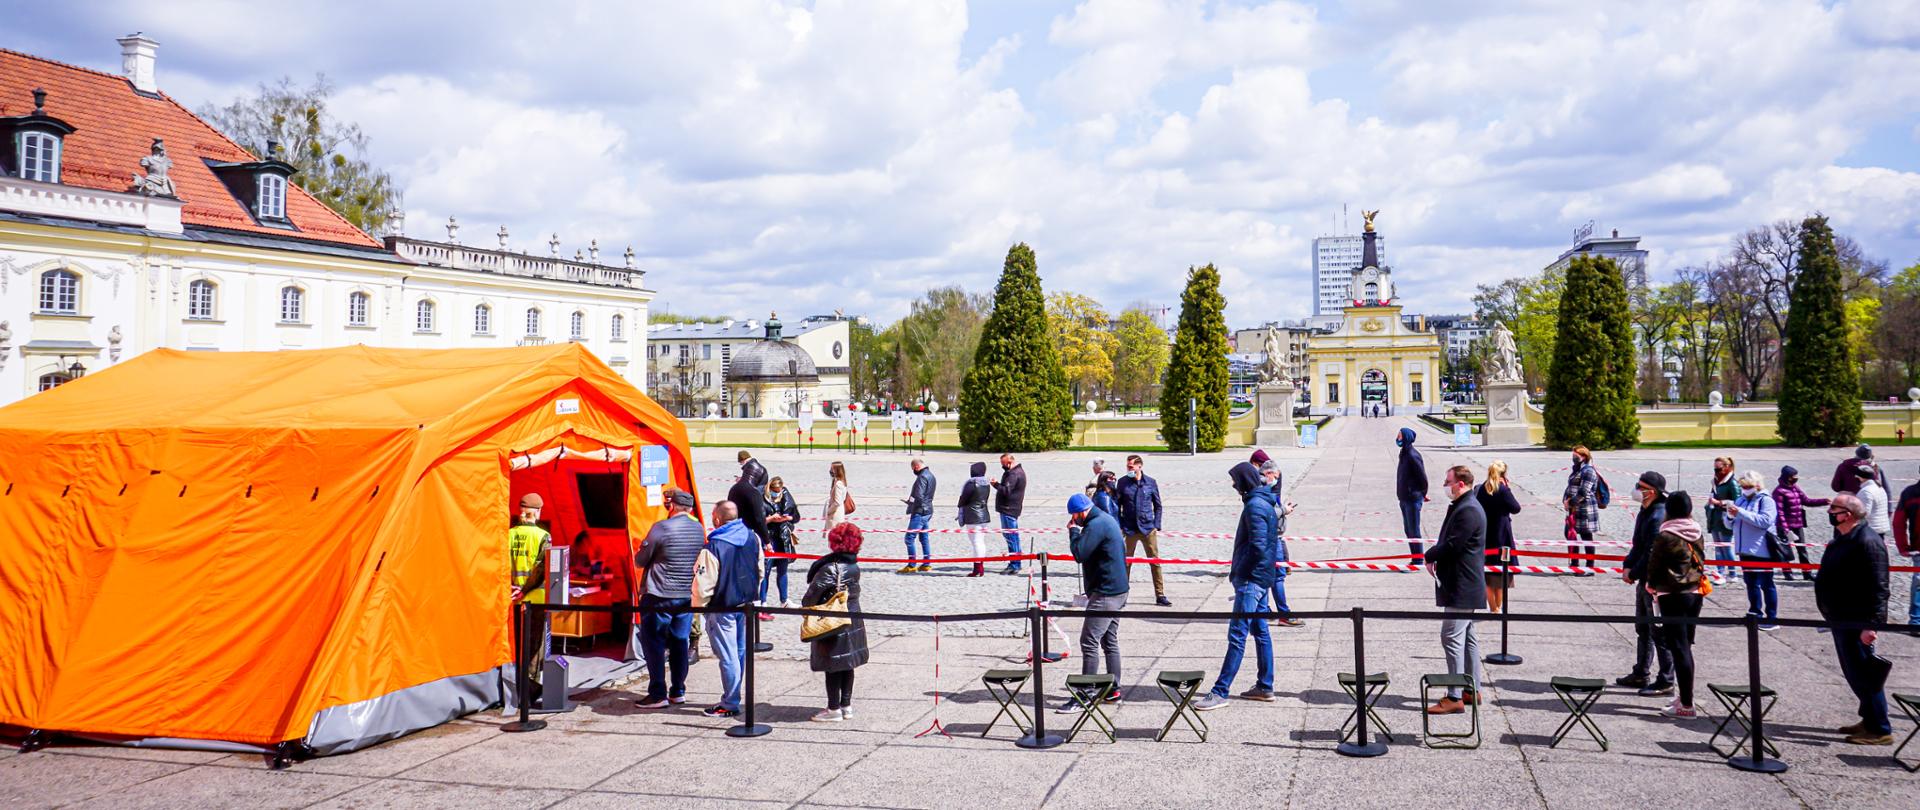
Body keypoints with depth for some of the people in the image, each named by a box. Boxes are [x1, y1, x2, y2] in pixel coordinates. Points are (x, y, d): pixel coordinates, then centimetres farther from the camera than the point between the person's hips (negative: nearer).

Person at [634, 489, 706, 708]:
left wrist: (639, 553, 14)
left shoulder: (661, 528, -14)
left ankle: (658, 695, 3)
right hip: (687, 596, 6)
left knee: (653, 644, 3)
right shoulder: (699, 529, 4)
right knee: (680, 643, 14)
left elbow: (640, 561, -8)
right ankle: (678, 691, 20)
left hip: (659, 597, -6)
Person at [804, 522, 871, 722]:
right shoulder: (854, 566, 3)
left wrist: (806, 608, 0)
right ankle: (846, 706, 22)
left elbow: (813, 593, -18)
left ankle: (834, 709, 6)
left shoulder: (830, 568, -21)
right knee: (847, 665, 14)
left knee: (833, 667, 1)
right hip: (853, 621, 8)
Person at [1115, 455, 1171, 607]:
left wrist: (1157, 526, 1)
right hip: (1129, 530, 0)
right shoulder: (1122, 483, 0)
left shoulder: (1151, 482, 2)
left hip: (1148, 529, 0)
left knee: (1155, 562, 1)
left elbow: (1157, 506, 9)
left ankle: (1160, 596, 7)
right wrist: (1120, 526, -4)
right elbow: (1117, 506, 4)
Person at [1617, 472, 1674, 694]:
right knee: (1643, 628, 19)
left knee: (1659, 632, -3)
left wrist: (1633, 573, -12)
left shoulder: (1659, 516, -20)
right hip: (1644, 579, 10)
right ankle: (1641, 674, 31)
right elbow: (1637, 544, 17)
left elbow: (1652, 553, -21)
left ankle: (1665, 682, 5)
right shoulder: (1645, 512, 11)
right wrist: (1627, 566, 4)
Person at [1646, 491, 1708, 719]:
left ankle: (1686, 705, -4)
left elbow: (1654, 566, -6)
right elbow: (1700, 561, 13)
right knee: (1686, 646, 16)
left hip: (1672, 595, -7)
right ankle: (1685, 695, 25)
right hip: (1695, 593, 7)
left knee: (1678, 649, -4)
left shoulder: (1665, 536, -14)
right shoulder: (1697, 534, 5)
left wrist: (1652, 586, 12)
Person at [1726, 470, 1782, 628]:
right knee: (1751, 583, 16)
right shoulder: (1740, 500, 13)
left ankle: (1772, 618, 4)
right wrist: (1730, 515, -7)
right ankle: (1756, 613, 27)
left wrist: (1741, 513, -24)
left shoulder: (1766, 500, -7)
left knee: (1766, 584, -1)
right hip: (1745, 550, 7)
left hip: (1762, 551, -7)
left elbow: (1765, 520, -23)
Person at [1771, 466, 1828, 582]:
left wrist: (1824, 501, 8)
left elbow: (1806, 501, 17)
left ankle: (1807, 572, 20)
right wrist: (1785, 529, -22)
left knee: (1802, 549, 13)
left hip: (1799, 525, 8)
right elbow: (1780, 512, -19)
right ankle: (1788, 573, 13)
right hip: (1787, 526, -8)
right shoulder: (1779, 491, -16)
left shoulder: (1795, 487, 8)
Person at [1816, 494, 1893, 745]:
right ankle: (1869, 720, 29)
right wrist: (1831, 613, 23)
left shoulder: (1867, 542, -21)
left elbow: (1878, 588, -24)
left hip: (1856, 624, -10)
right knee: (1854, 674, 18)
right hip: (1841, 620, 10)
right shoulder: (1843, 538, 10)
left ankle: (1880, 731, 5)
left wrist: (1872, 624, -28)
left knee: (1863, 675, -3)